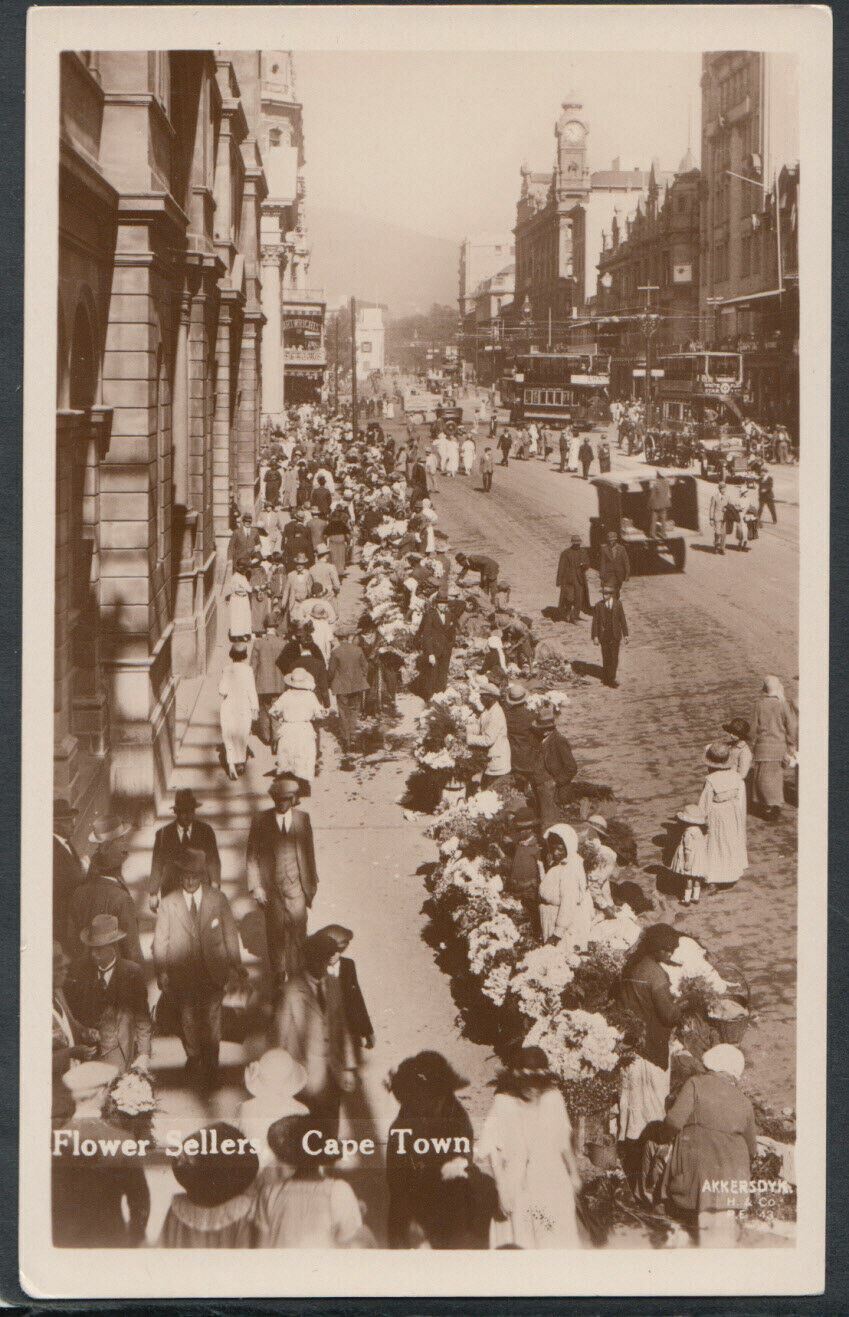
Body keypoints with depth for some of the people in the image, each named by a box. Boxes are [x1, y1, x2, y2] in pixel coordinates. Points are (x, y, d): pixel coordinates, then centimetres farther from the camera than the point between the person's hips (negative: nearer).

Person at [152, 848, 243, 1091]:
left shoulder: (218, 899, -3)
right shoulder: (168, 903, -5)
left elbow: (230, 933, 5)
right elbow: (160, 941, 2)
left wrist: (234, 966, 7)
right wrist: (161, 972, 0)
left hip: (213, 973, 0)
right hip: (181, 975, 0)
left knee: (211, 1021, 3)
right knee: (187, 1020, 13)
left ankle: (210, 1069, 19)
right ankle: (194, 1059, 37)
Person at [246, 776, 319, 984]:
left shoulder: (302, 819, -3)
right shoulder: (260, 821, -8)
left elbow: (309, 853, 5)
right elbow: (252, 856, -2)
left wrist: (311, 884, 9)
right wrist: (256, 887, -6)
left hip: (296, 888, 1)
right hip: (271, 889, -1)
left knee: (298, 932, 5)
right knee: (275, 933, 11)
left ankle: (296, 973, 22)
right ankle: (278, 973, 30)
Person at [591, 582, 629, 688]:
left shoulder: (618, 604, -2)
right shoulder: (599, 605, -5)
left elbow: (623, 620, 3)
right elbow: (595, 621, -3)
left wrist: (625, 634, 3)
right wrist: (595, 636, -6)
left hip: (615, 636, 1)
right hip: (604, 635, -1)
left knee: (614, 657, 2)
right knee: (606, 657, 7)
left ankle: (612, 678, 12)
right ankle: (606, 677, 20)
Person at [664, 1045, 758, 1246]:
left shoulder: (695, 1084, -1)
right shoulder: (743, 1101, 12)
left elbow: (675, 1120, -12)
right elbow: (751, 1147, 20)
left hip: (700, 1164, -4)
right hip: (734, 1173, 4)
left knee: (707, 1221, -1)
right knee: (725, 1226, 9)